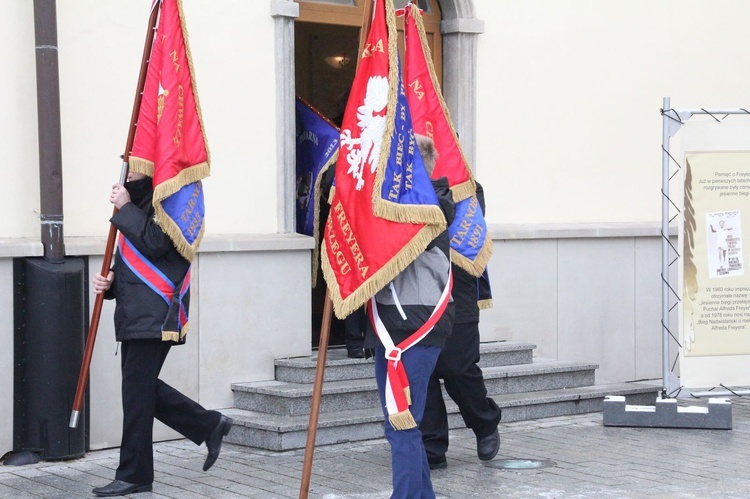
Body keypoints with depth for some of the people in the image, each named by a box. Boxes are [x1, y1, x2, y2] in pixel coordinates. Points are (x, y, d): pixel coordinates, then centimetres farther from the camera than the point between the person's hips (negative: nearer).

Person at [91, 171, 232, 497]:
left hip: (154, 314, -10)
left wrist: (125, 208, -15)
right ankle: (209, 425, 23)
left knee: (137, 389, -6)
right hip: (135, 314, 10)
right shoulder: (138, 206, 20)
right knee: (142, 387, 11)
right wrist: (110, 281, 7)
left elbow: (154, 243, -24)